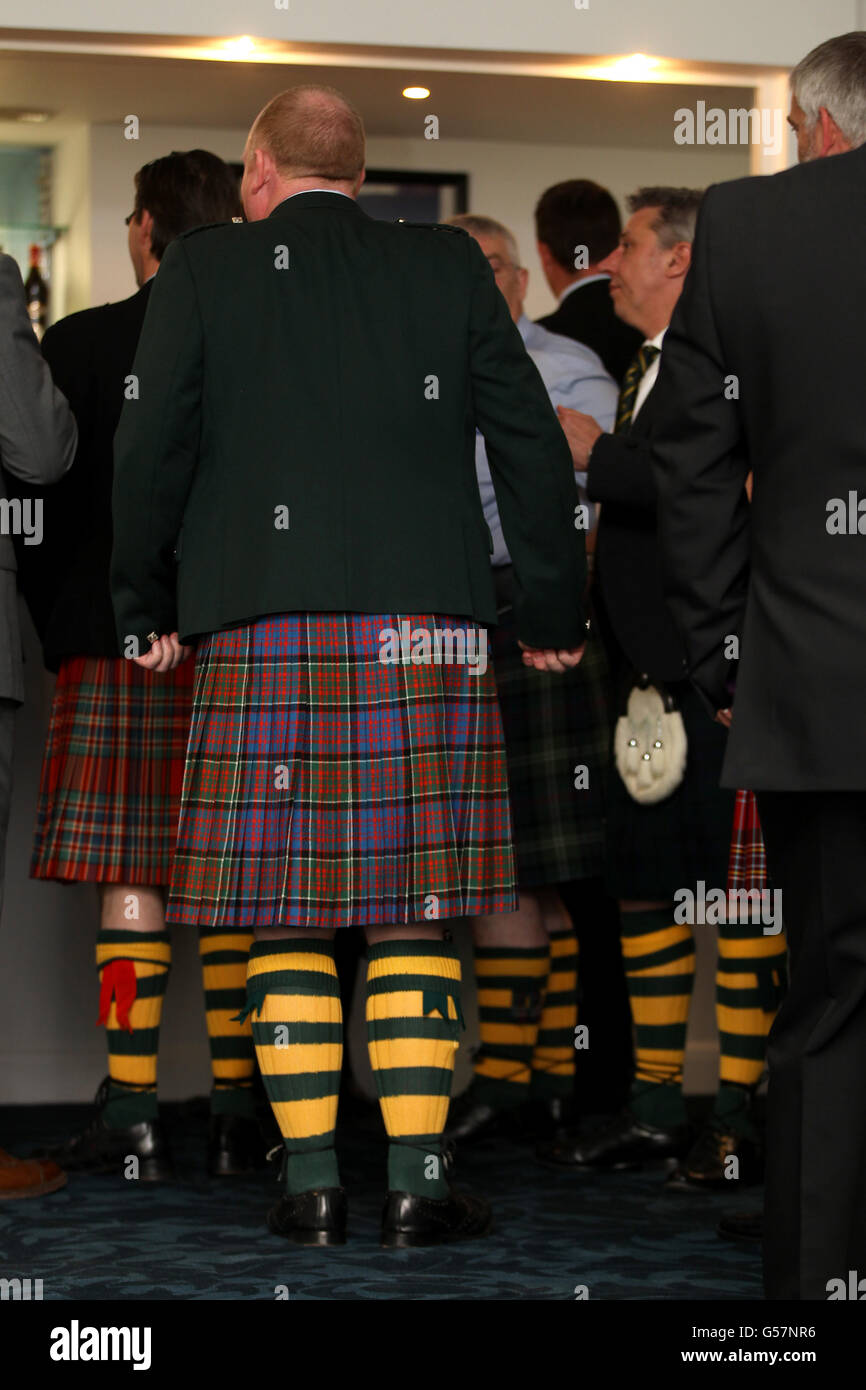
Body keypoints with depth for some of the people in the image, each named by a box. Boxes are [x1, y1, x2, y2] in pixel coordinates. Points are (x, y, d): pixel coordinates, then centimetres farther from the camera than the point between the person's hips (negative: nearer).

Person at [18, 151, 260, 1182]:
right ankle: (236, 1115, 10)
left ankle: (131, 1116, -2)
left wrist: (59, 630, 11)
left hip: (120, 646, -2)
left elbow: (43, 507, -1)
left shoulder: (80, 345, -3)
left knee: (129, 880, 0)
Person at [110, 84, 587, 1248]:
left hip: (264, 638, 0)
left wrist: (148, 611, 12)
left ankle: (312, 1186, 4)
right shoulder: (448, 266, 8)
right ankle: (418, 1186, 1)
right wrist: (552, 615, 13)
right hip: (424, 629, 1)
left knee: (286, 920, 4)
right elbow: (534, 447, 5)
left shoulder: (205, 270, 5)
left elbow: (152, 451, 0)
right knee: (414, 915, 3)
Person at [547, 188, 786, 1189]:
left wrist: (597, 454, -17)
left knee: (733, 888, -4)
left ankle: (738, 1114, 1)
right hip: (647, 673, 10)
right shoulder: (649, 366, 20)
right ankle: (655, 1105, 19)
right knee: (643, 882, 12)